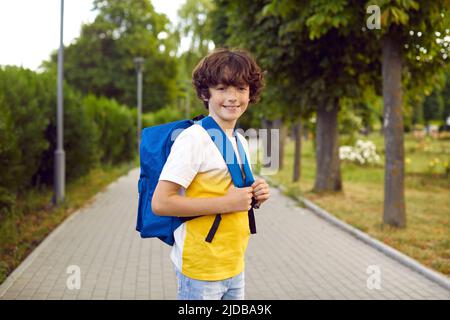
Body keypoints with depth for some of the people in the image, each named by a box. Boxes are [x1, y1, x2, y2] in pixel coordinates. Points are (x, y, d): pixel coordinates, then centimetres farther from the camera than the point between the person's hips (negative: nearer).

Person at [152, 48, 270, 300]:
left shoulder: (241, 141, 10)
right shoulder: (193, 139, -15)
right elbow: (161, 203, -22)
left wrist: (255, 197, -2)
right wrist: (227, 203, -22)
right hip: (200, 270, -7)